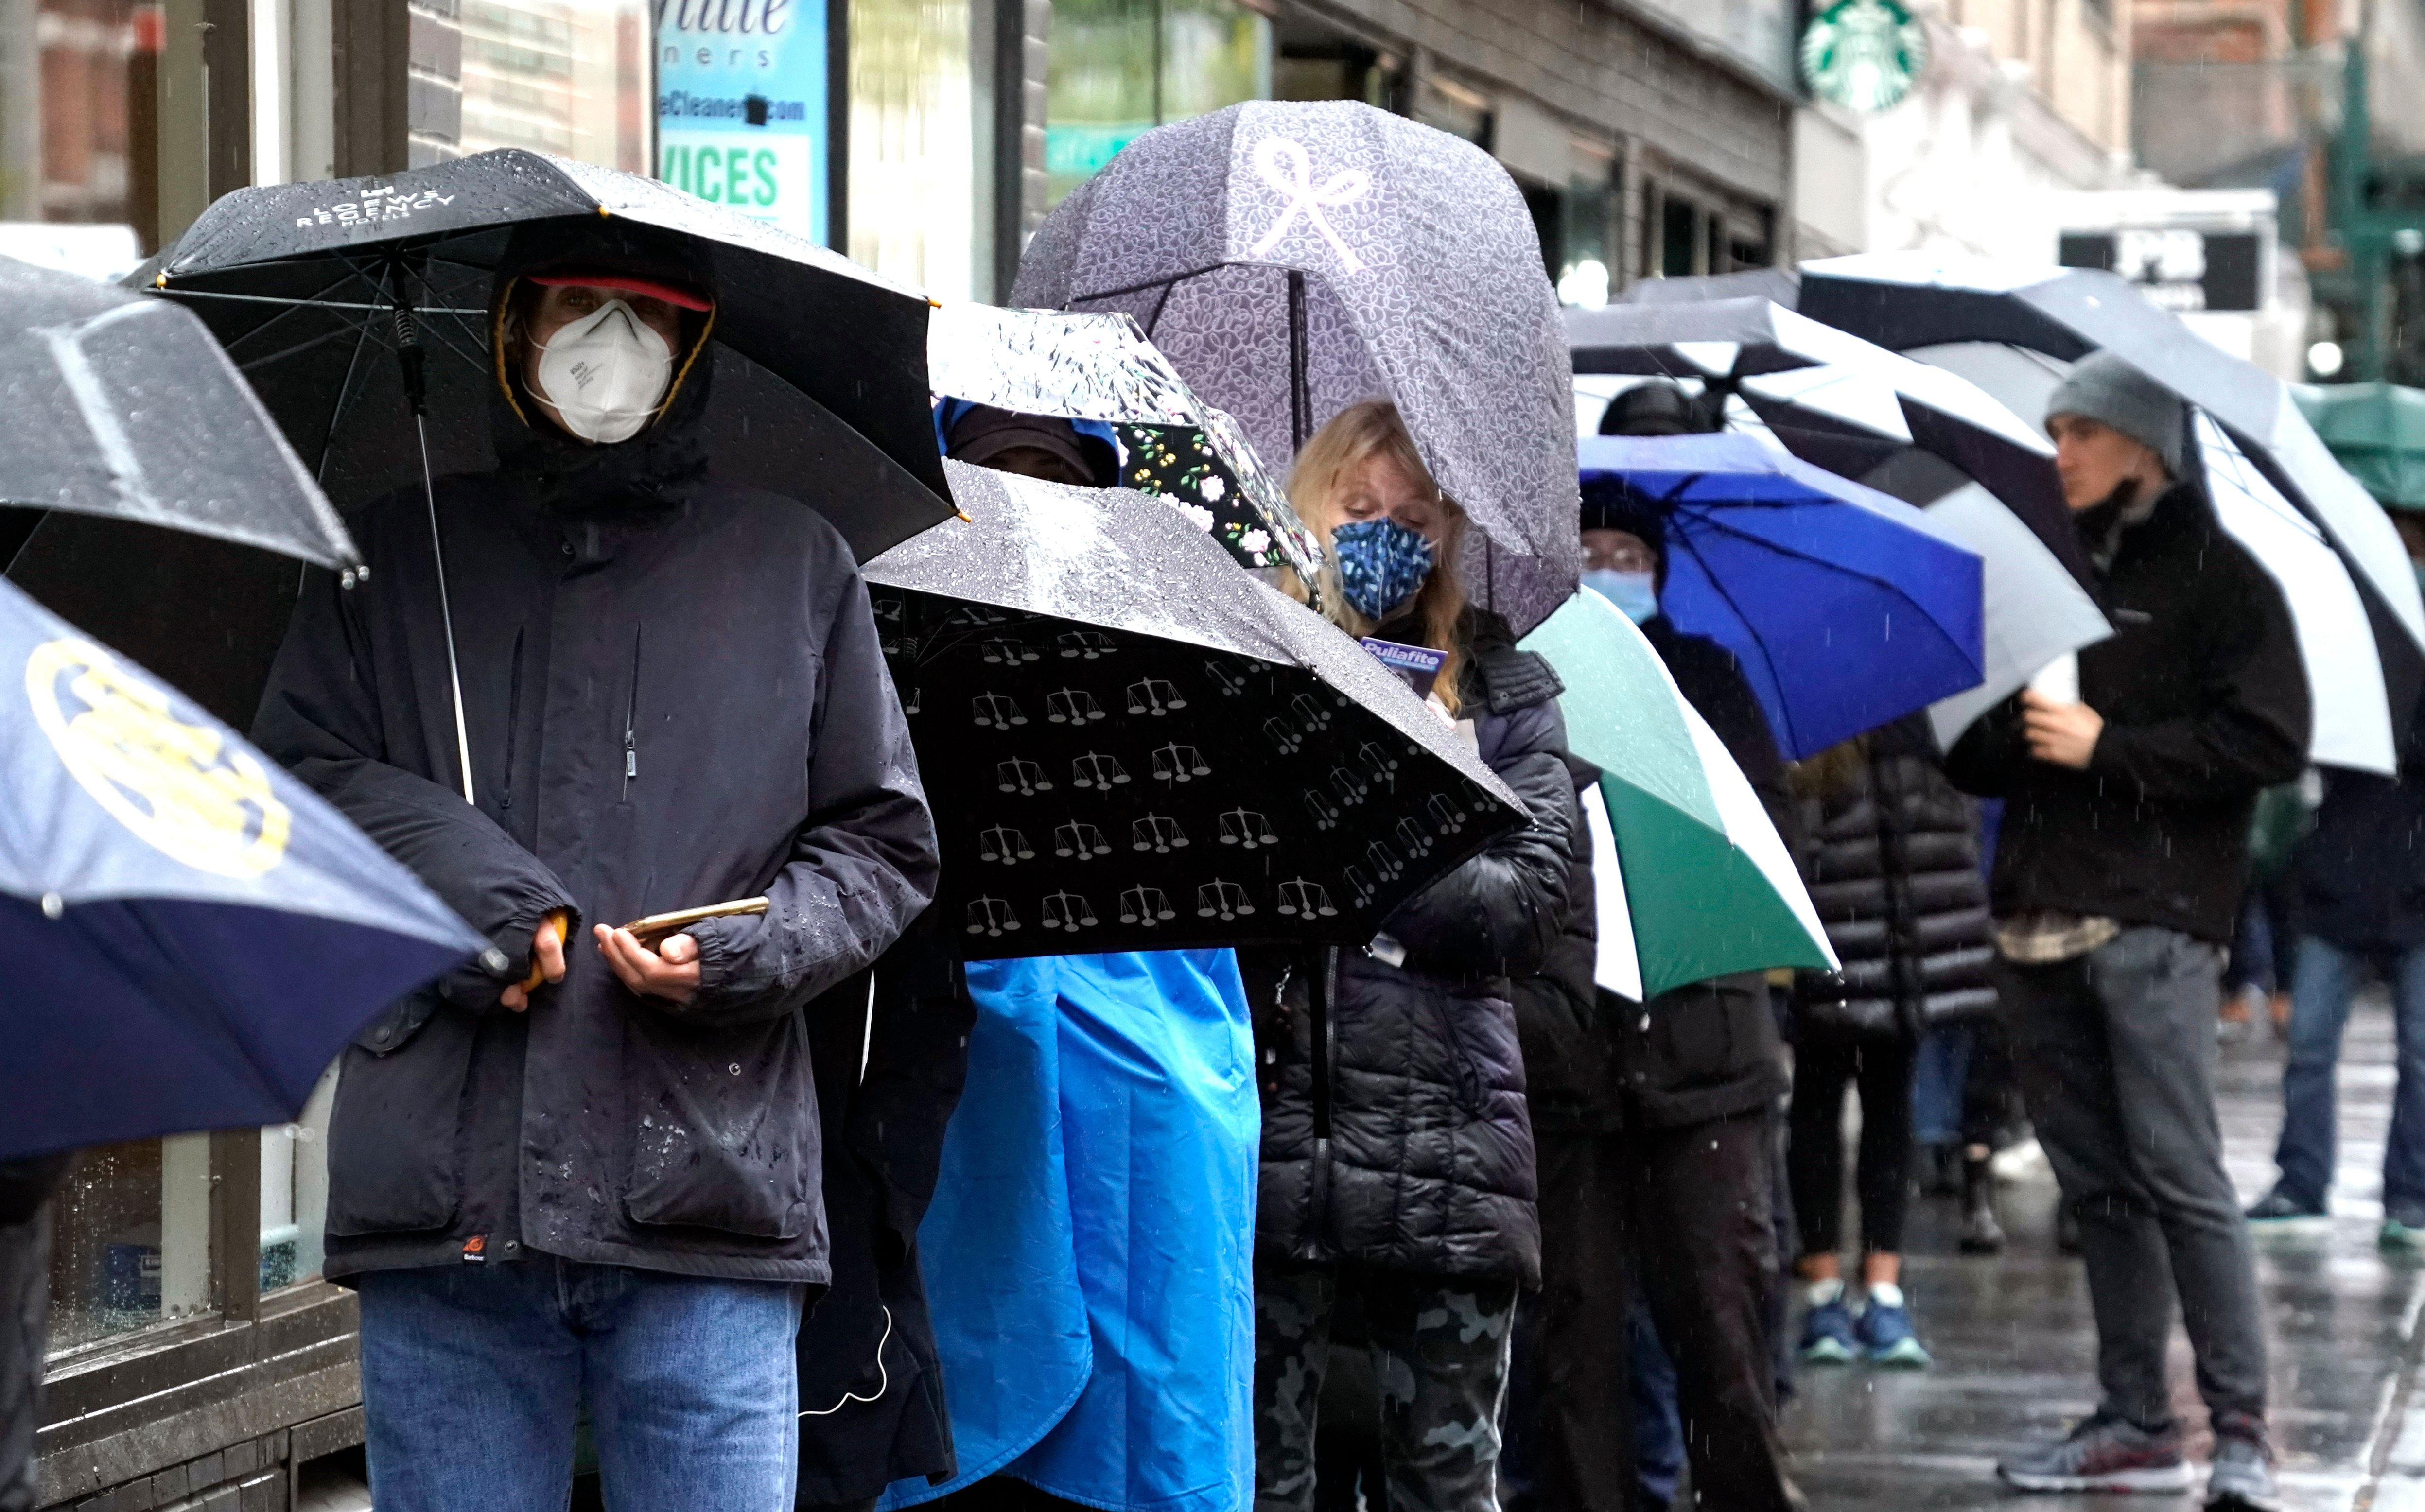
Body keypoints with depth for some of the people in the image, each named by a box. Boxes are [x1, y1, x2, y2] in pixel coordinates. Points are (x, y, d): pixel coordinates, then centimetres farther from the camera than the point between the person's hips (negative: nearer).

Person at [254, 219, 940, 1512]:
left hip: (709, 1204, 0)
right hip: (445, 1198, 1)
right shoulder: (397, 559, 18)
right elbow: (291, 775, 10)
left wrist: (759, 952, -6)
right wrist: (450, 874, -9)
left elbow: (883, 839, 15)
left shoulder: (795, 564, 17)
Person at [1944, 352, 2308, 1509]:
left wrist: (2107, 747, -14)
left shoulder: (2216, 577, -1)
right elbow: (1978, 754, 25)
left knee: (2178, 1173, -12)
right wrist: (2001, 732, 3)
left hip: (2153, 922, -7)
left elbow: (2268, 741, -11)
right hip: (2041, 924, 7)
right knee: (2097, 1181, 8)